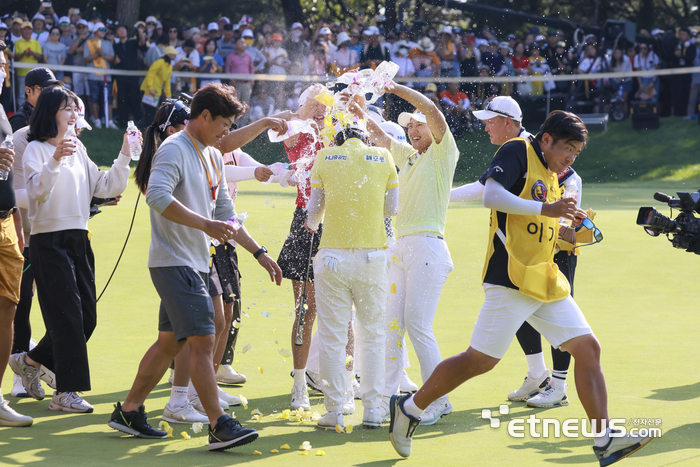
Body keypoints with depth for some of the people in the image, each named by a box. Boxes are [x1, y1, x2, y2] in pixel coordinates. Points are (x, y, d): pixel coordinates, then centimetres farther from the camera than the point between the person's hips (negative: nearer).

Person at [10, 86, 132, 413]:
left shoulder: (78, 150, 15)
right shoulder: (36, 149, -5)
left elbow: (107, 188, 14)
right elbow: (37, 189, -21)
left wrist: (124, 156, 3)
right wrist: (54, 160, -36)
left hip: (79, 240, 7)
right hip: (49, 242, -7)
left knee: (86, 318, 8)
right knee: (67, 316, -9)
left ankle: (29, 361, 25)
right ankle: (66, 392, -4)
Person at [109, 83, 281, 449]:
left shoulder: (213, 157, 18)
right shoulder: (174, 150, -12)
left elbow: (225, 214, 23)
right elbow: (157, 196, -28)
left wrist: (259, 253, 18)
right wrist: (205, 224, -32)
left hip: (197, 264, 10)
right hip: (173, 263, -10)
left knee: (170, 342, 13)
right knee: (203, 340, -13)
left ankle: (129, 411, 22)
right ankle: (219, 426, -15)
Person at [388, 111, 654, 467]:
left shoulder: (551, 176, 18)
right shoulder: (518, 152, -7)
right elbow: (491, 196, -23)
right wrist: (544, 209, -26)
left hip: (548, 283, 8)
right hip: (512, 282, -8)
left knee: (588, 348, -1)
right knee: (480, 360, -4)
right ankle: (409, 409, 13)